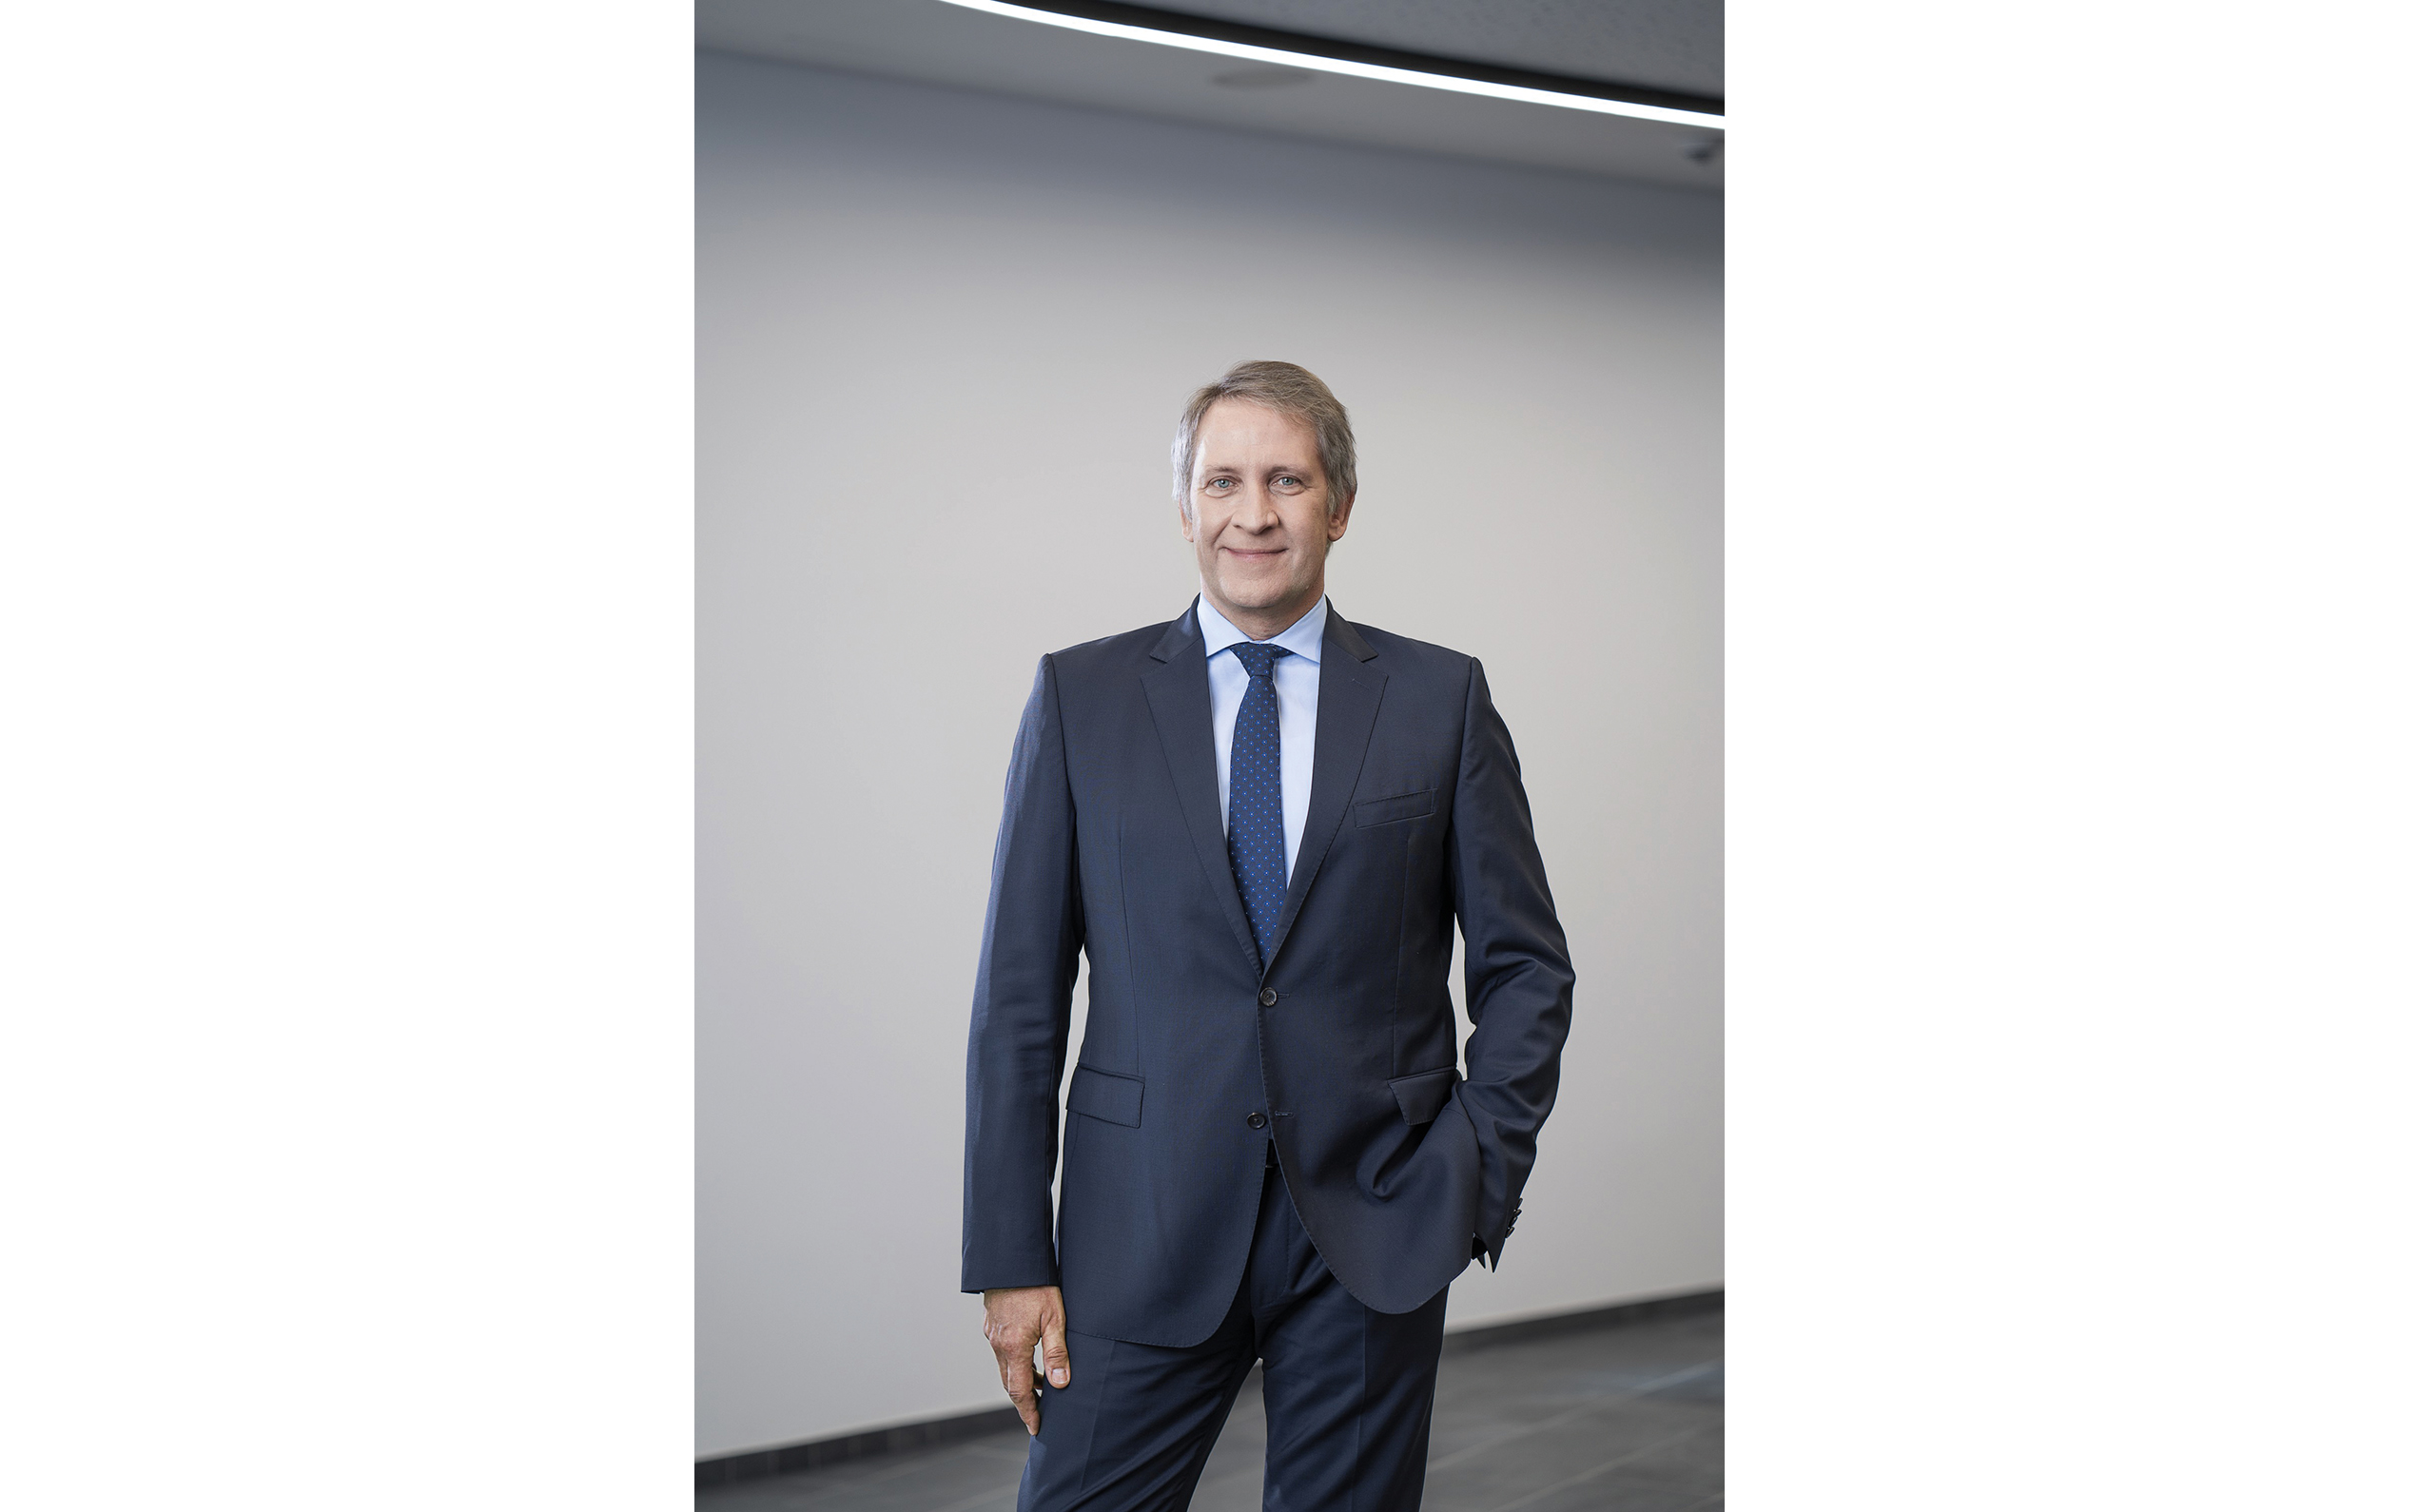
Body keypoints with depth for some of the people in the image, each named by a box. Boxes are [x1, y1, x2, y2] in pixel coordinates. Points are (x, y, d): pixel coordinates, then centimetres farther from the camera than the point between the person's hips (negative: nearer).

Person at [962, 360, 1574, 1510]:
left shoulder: (1441, 700, 4)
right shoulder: (1080, 697, 4)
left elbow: (1525, 966, 8)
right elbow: (1019, 992, 2)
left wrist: (1482, 1174, -4)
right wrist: (1010, 1254, -3)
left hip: (1374, 1233, 1)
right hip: (1146, 1232, 0)